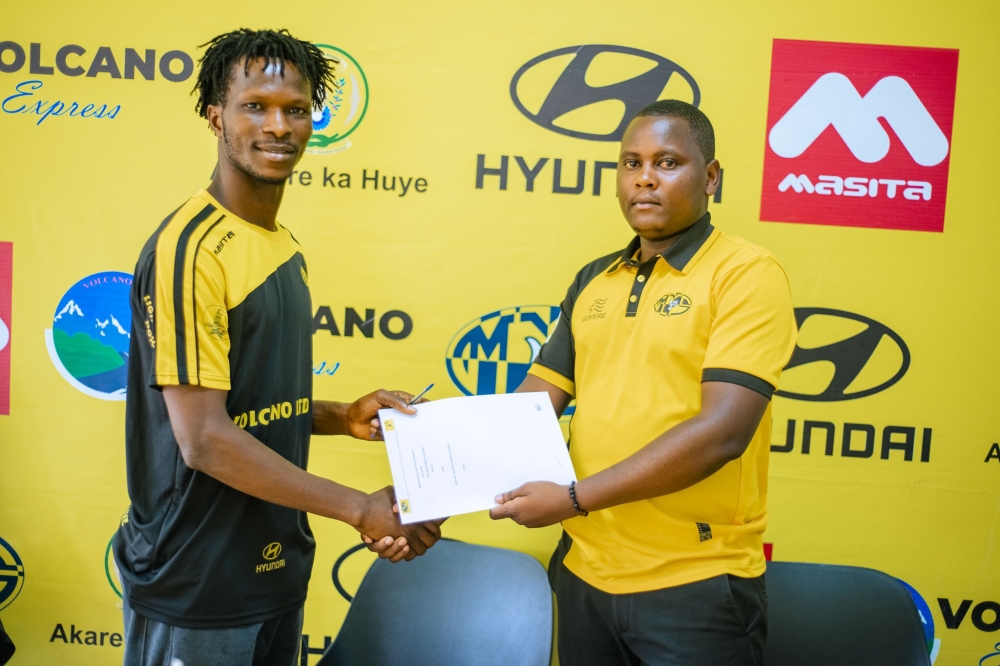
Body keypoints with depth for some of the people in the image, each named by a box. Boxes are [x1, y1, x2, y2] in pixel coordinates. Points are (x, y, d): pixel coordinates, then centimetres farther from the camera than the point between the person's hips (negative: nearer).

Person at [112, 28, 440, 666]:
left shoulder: (287, 248, 7)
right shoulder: (190, 248, -19)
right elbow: (203, 439, -23)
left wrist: (344, 416, -2)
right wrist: (362, 509, -18)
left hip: (277, 567, 8)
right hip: (195, 588, -7)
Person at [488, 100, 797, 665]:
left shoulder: (746, 273, -10)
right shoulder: (593, 281, 8)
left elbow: (722, 431, -20)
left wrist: (574, 498, -20)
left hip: (695, 586, -5)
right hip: (584, 575, 6)